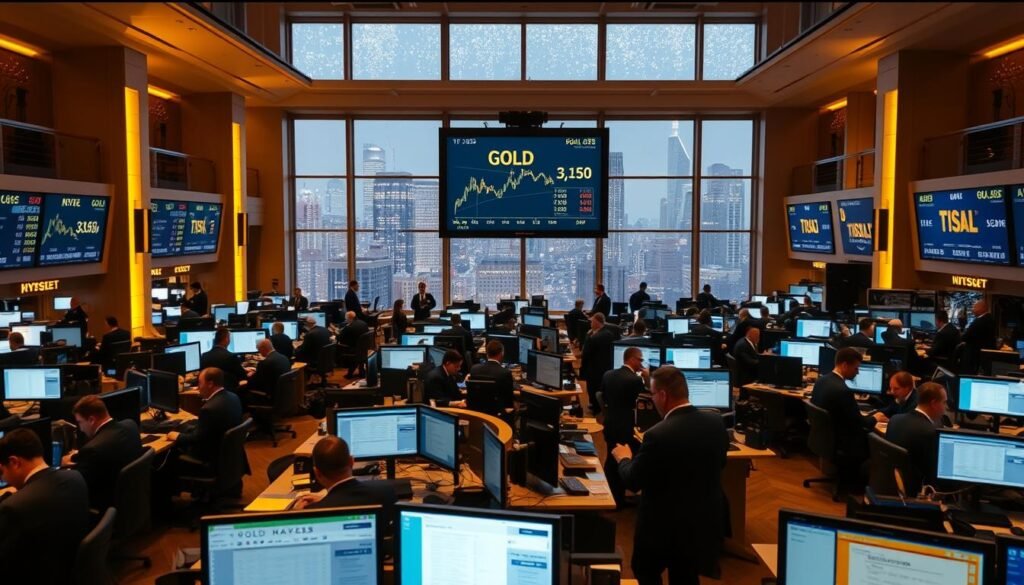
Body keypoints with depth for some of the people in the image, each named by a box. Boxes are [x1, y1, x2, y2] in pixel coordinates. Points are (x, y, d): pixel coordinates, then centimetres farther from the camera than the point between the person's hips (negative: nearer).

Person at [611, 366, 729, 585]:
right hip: (705, 521, 6)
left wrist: (624, 458, 5)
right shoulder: (716, 422, -9)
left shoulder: (658, 435, -28)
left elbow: (633, 482, -15)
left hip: (665, 526, -6)